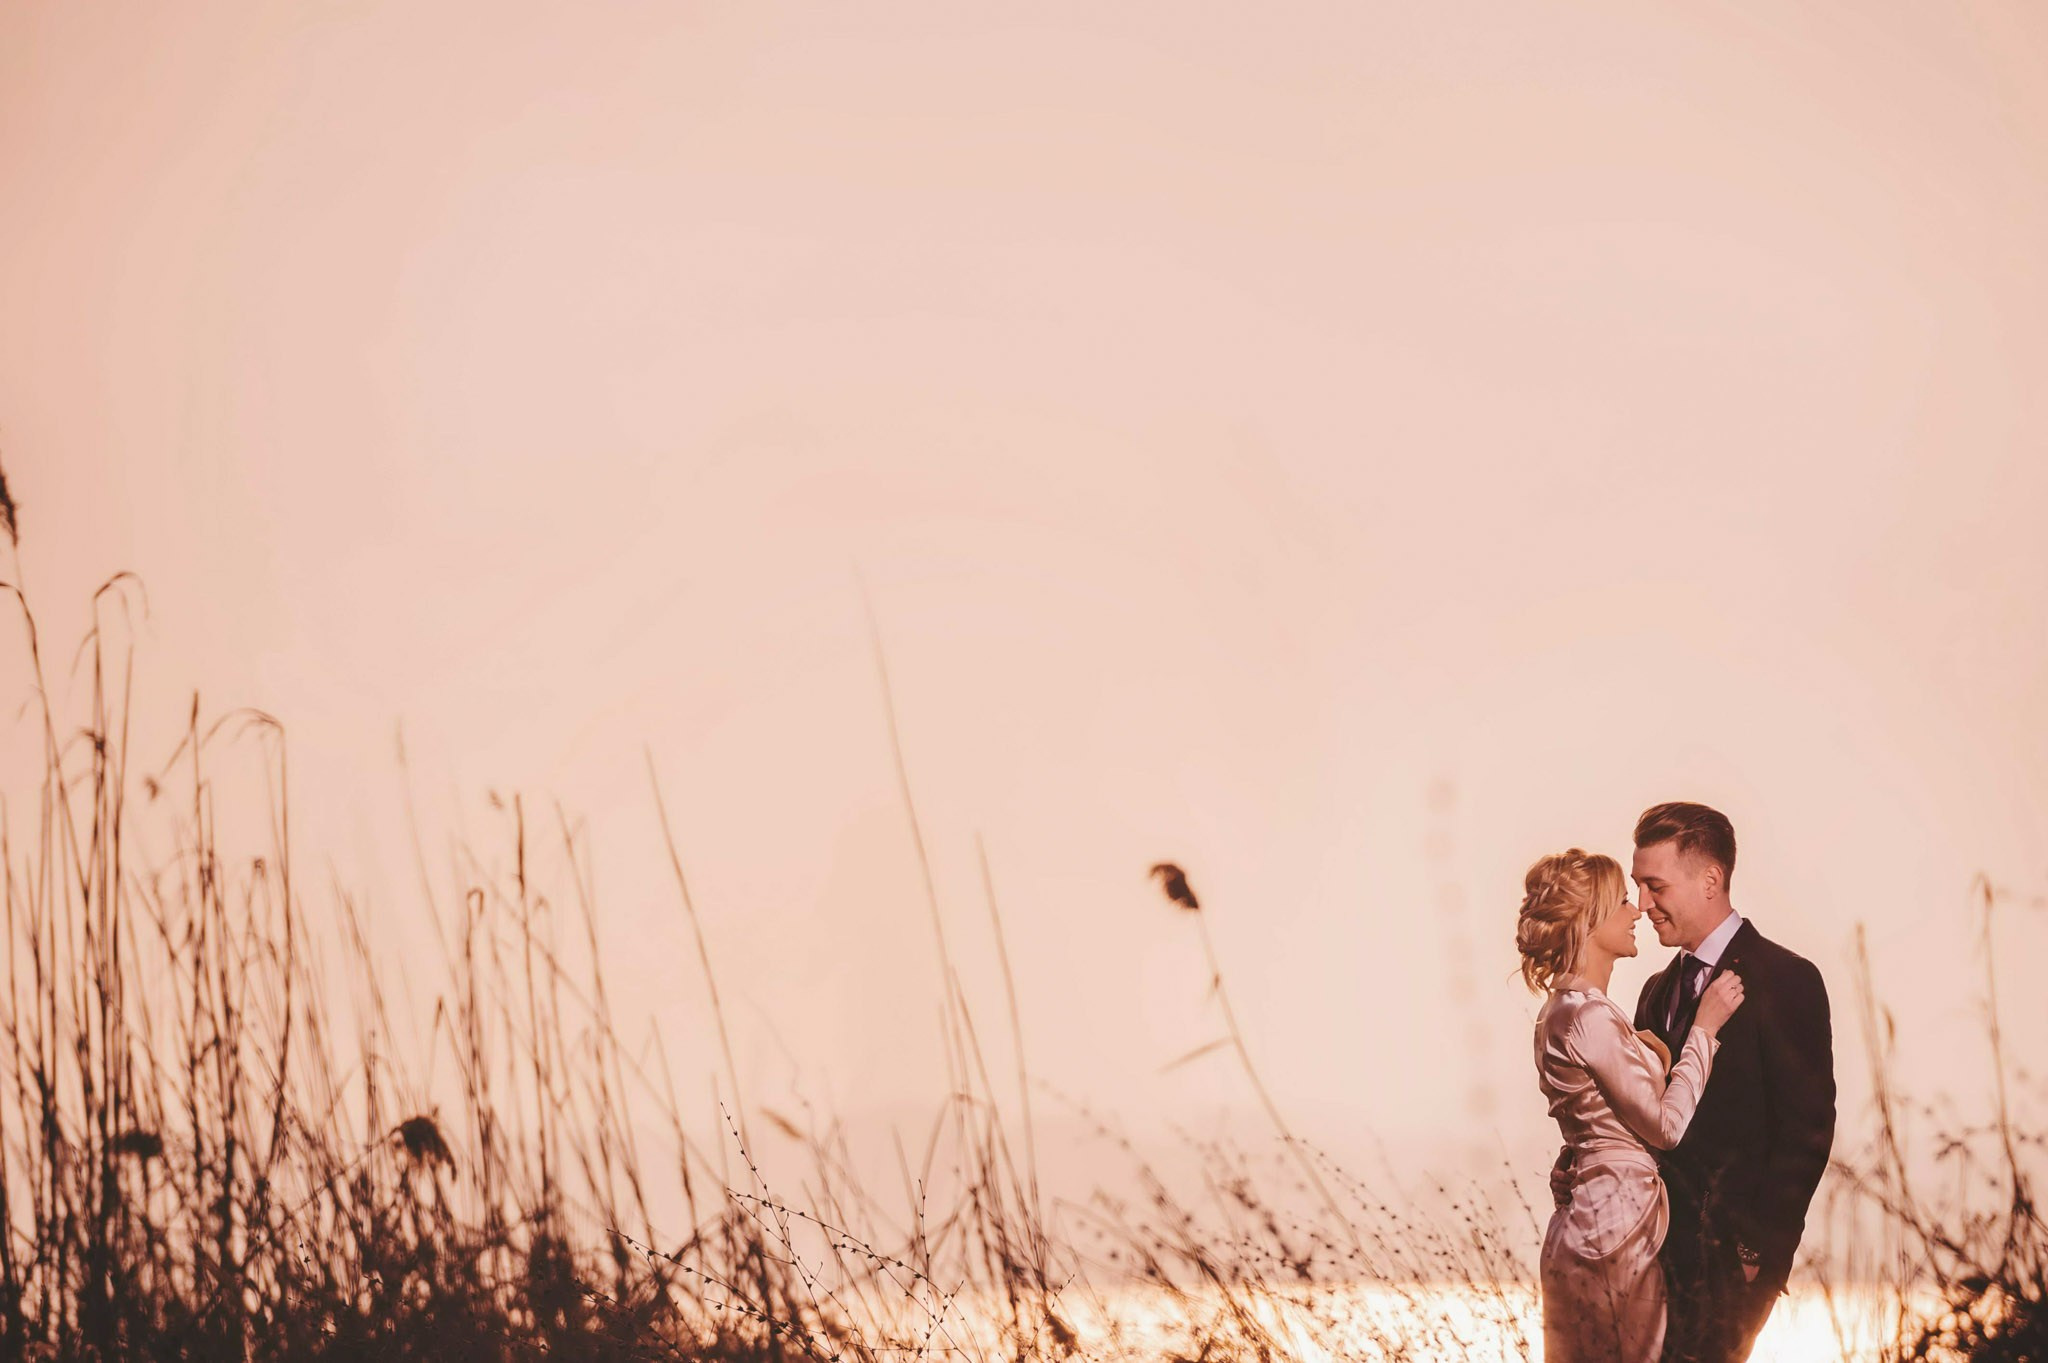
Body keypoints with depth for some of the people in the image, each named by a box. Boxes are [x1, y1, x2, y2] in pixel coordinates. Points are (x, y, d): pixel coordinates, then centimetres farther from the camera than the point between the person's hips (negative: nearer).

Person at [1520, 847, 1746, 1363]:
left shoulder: (1564, 1010, 13)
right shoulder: (1590, 1018, -18)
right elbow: (1667, 1124, -13)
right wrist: (1704, 1027, -7)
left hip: (1592, 1221, 10)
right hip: (1617, 1234, -10)